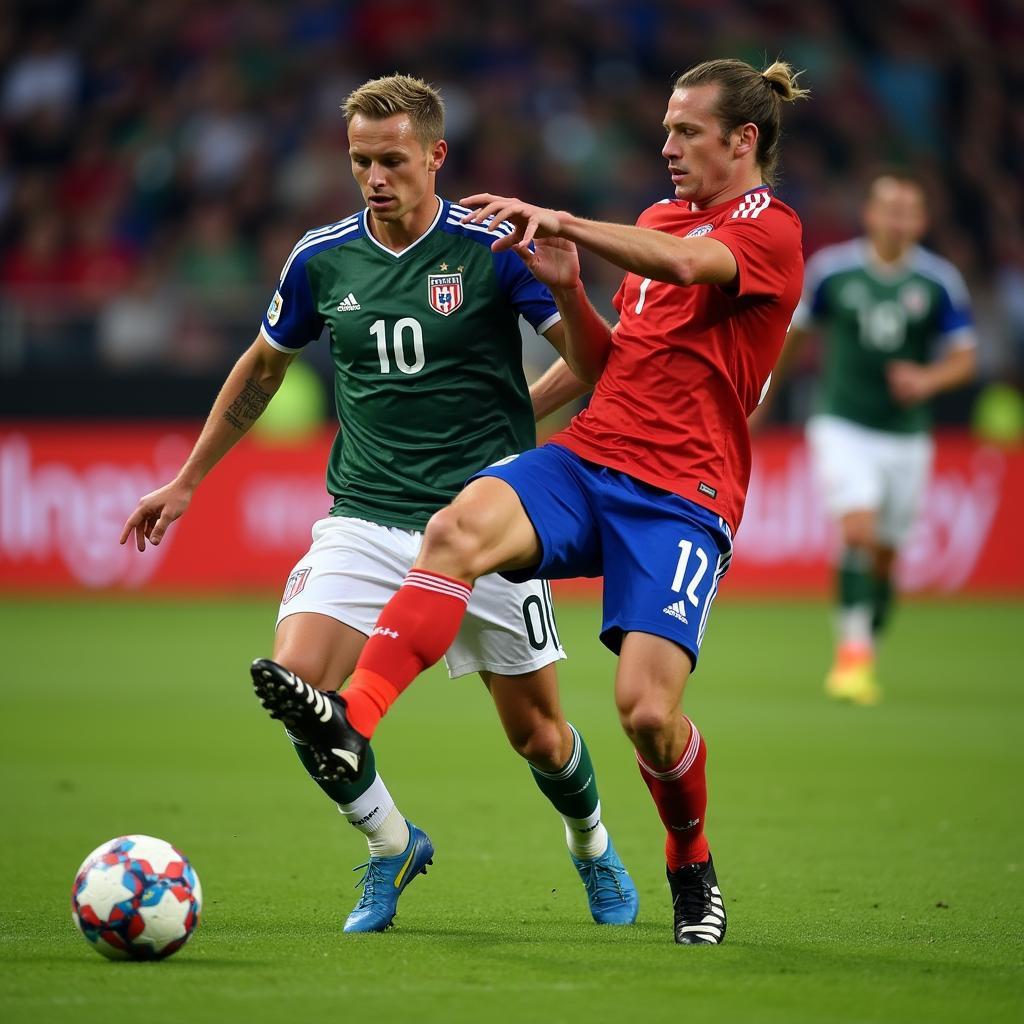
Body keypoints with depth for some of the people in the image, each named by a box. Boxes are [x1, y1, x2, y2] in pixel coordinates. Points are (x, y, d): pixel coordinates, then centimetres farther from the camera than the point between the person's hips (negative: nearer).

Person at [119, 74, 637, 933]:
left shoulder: (495, 247, -9)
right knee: (296, 689, -18)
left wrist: (513, 416, -20)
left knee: (536, 731, 5)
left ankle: (593, 848, 39)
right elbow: (262, 369, 19)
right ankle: (392, 845, 8)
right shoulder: (321, 259, 3)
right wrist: (187, 483, 22)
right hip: (365, 519, 3)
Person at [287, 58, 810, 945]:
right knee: (462, 525, -27)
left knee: (646, 708, -17)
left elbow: (685, 263, -25)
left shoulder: (770, 231, -2)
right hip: (588, 458, 6)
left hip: (682, 496, -6)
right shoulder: (660, 220, 22)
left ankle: (694, 870, 14)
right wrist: (568, 289, 5)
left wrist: (559, 221, -32)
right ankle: (353, 722, -41)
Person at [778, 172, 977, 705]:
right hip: (843, 426, -2)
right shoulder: (831, 269, -4)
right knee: (858, 530, -22)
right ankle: (852, 649, -22)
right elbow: (794, 330, 12)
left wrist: (929, 378, -19)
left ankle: (864, 660, 24)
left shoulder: (940, 282, -3)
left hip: (905, 436, 2)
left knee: (885, 554, 8)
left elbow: (963, 358, 2)